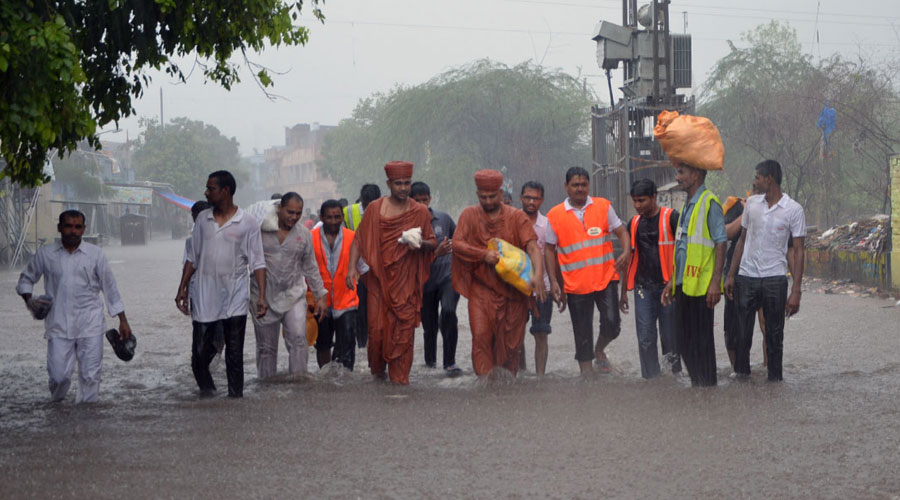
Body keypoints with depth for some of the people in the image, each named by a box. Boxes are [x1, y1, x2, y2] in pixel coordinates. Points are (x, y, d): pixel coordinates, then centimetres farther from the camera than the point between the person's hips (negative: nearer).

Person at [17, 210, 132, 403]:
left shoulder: (95, 254, 4)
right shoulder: (46, 254, 4)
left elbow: (110, 287, 9)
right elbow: (26, 278, 18)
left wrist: (123, 320, 7)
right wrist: (29, 299, -3)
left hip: (90, 325, 0)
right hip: (59, 325, 0)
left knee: (90, 376, -4)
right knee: (59, 375, -6)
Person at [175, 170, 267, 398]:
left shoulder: (247, 223, -3)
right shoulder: (203, 219, 8)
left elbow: (257, 263, -2)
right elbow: (193, 258, 15)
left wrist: (262, 296, -11)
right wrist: (182, 289, 10)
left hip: (235, 302, -3)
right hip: (205, 300, 3)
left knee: (234, 357, 2)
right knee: (200, 355, 1)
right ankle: (207, 391, 23)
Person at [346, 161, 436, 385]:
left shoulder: (420, 212, 6)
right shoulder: (375, 208, 3)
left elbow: (433, 244, 11)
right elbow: (359, 240, 5)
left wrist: (421, 243, -12)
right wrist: (352, 268, -6)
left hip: (406, 280, 0)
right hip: (378, 278, 0)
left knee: (404, 328, -4)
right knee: (377, 327, -2)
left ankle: (400, 377, 2)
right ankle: (378, 369, 22)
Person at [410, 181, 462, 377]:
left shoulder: (443, 219, 0)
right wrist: (437, 253, -29)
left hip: (448, 275, 0)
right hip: (425, 280, 0)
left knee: (448, 311, -26)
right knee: (429, 326, 9)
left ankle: (450, 362, -22)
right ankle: (430, 360, 37)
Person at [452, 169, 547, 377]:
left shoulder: (516, 217, 3)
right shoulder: (470, 215, 6)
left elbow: (532, 246, -9)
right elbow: (457, 244, -3)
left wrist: (538, 274, -27)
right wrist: (484, 254, -18)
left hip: (512, 288, 0)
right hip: (482, 288, 0)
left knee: (510, 340, 4)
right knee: (481, 336, -13)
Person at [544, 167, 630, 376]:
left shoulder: (603, 206, 5)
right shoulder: (555, 215, 2)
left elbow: (621, 231, 9)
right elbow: (549, 249, 7)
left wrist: (626, 251, -12)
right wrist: (553, 281, 0)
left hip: (605, 278, 1)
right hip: (575, 284, 0)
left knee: (611, 323, -8)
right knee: (582, 333, 4)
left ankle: (599, 350, 23)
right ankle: (586, 370, 14)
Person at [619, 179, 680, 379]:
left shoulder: (671, 218, -4)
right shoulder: (634, 223, 12)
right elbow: (629, 258, 19)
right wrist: (624, 292, 17)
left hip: (667, 286, -4)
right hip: (643, 287, 5)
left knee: (669, 336, -1)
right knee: (645, 339, 2)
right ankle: (651, 379, 6)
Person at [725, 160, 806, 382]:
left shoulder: (793, 210, -5)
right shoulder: (752, 203, 8)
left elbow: (798, 251, -5)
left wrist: (795, 291, -10)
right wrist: (731, 275, 11)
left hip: (775, 279, -3)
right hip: (746, 277, 3)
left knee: (775, 335, 3)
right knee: (742, 332, 1)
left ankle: (775, 379, 12)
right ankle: (741, 375, 9)